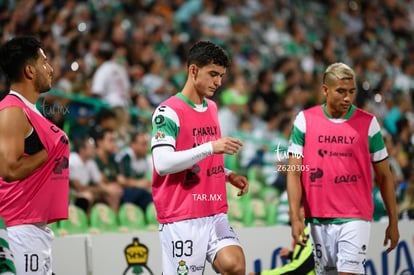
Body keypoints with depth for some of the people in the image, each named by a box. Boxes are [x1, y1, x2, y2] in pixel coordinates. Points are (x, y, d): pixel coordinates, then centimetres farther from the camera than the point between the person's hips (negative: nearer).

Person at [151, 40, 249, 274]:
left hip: (216, 215, 6)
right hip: (181, 218, -6)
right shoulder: (168, 112, -9)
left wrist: (228, 175, 12)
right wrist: (211, 147, -26)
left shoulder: (212, 108, 17)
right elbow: (162, 164, -21)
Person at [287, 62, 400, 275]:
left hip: (355, 218, -2)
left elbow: (384, 176, 7)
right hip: (318, 219, 2)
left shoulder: (368, 123, 1)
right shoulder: (305, 120, 1)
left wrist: (393, 222, 6)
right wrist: (295, 218, -8)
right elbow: (294, 172, 1)